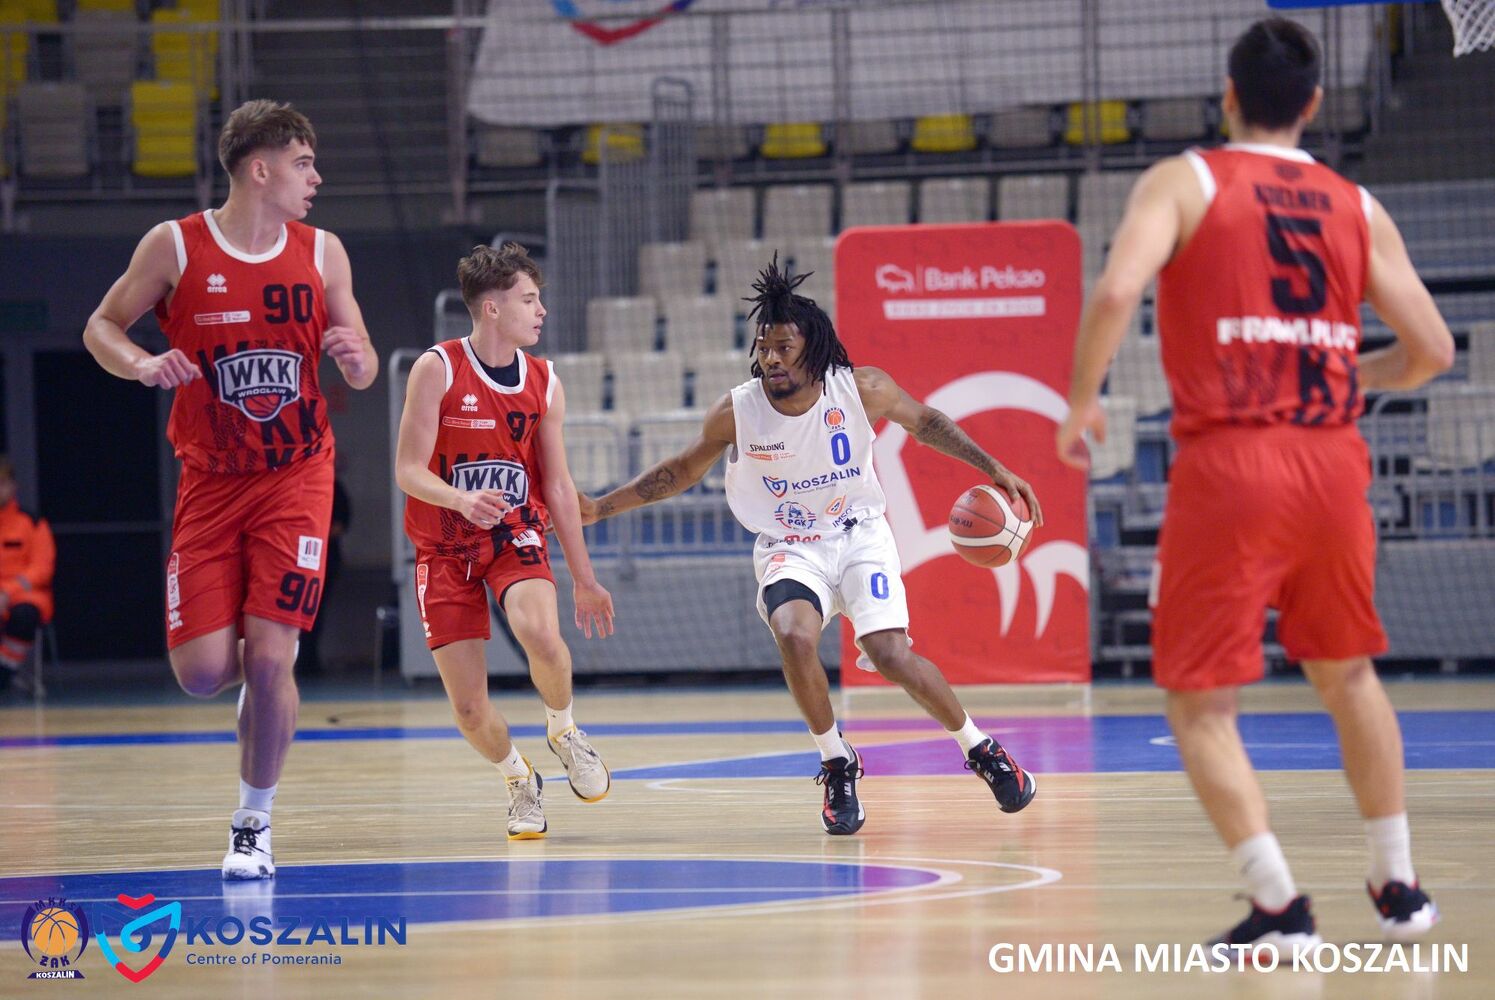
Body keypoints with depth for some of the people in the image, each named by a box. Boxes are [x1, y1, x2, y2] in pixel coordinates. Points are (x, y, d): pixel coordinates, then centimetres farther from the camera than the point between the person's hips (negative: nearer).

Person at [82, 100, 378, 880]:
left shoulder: (322, 253, 1)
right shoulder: (175, 246, -6)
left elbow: (364, 371, 10)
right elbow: (102, 326, 2)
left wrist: (355, 360, -15)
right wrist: (140, 364, -19)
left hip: (295, 480, 1)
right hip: (209, 484, 0)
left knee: (268, 661, -12)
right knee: (201, 673, -7)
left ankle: (254, 824, 7)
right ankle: (256, 672, 31)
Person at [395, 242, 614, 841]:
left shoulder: (544, 382, 3)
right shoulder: (437, 370, -9)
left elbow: (558, 485, 10)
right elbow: (408, 471, -12)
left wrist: (584, 578, 11)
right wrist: (461, 500, -32)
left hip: (517, 534, 2)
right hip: (446, 545, -2)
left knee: (540, 633, -31)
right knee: (469, 707, -6)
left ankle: (563, 731, 0)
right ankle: (519, 782, 25)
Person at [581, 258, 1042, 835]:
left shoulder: (863, 390, -17)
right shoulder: (737, 412, -16)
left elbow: (924, 422, 3)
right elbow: (682, 472, 1)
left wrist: (995, 470, -1)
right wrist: (599, 508, -2)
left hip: (859, 534, 0)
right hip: (788, 547, 0)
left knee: (891, 655, -18)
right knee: (795, 637, -30)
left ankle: (980, 750, 8)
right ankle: (837, 765, -7)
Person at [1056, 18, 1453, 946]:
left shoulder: (1186, 182, 1)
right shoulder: (1357, 209, 11)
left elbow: (1117, 290, -17)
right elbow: (1432, 352, 10)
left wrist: (1082, 402, -2)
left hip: (1228, 461, -4)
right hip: (1334, 460, 4)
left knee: (1201, 703, 5)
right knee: (1348, 673, 25)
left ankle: (1279, 903, -9)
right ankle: (1400, 886, 28)